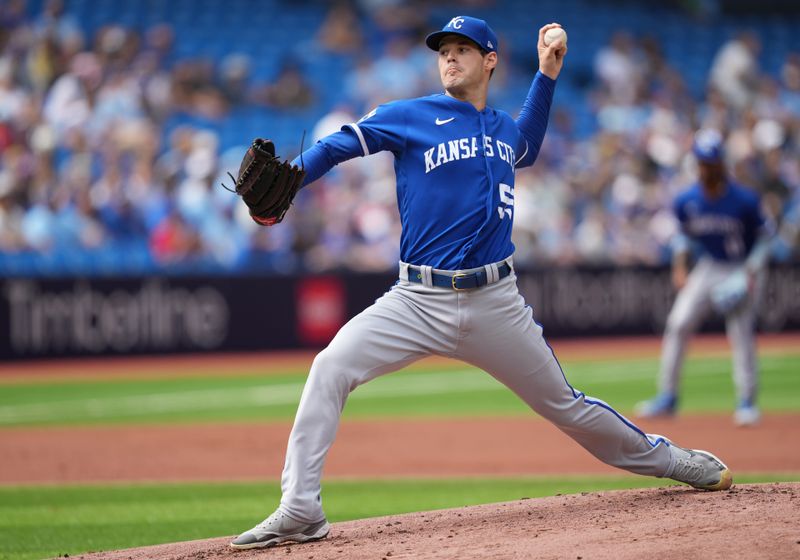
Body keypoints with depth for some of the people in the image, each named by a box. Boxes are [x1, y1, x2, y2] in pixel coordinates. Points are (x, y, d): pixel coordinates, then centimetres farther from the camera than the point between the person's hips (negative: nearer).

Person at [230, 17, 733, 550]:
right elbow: (339, 145, -10)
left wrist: (547, 75, 28)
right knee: (331, 368, -23)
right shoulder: (410, 117, 0)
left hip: (495, 304, 3)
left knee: (564, 405, 11)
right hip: (420, 301, -2)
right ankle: (300, 512, -21)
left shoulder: (504, 127, 13)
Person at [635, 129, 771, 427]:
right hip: (709, 267, 4)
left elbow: (763, 235, -8)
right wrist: (679, 267, -1)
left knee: (740, 331, -14)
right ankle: (667, 396, 5)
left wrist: (751, 274, -16)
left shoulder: (744, 200, -20)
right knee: (678, 324, -5)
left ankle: (747, 401, -2)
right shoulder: (686, 201, -9)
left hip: (743, 270, -4)